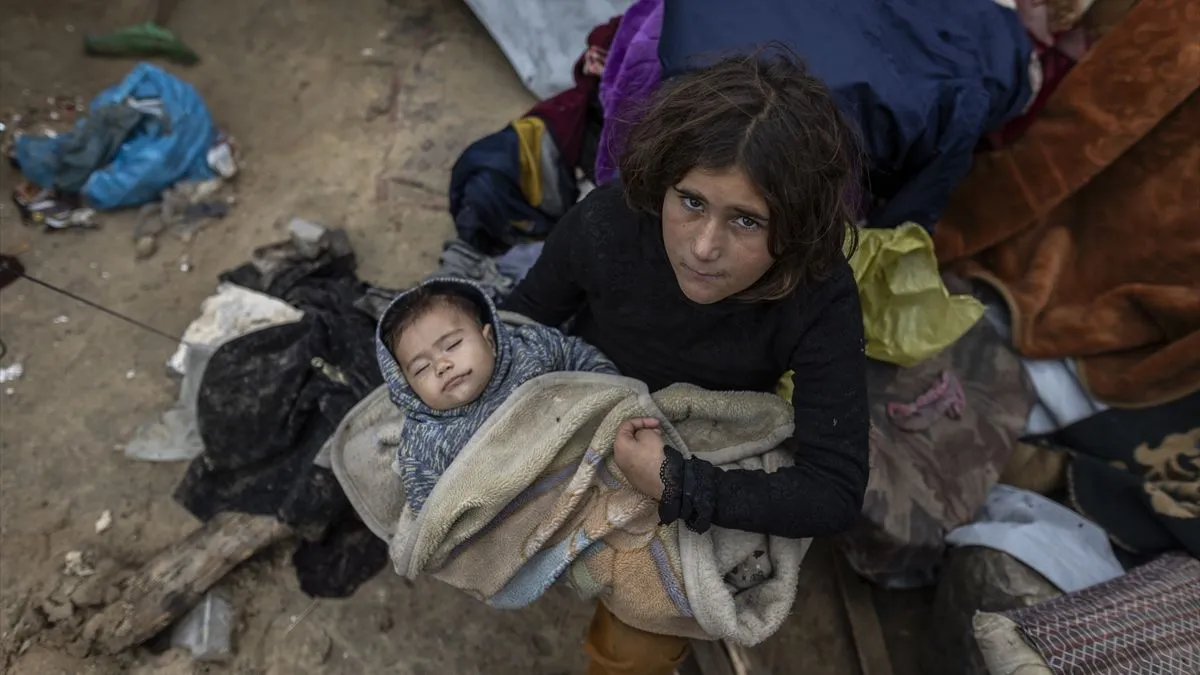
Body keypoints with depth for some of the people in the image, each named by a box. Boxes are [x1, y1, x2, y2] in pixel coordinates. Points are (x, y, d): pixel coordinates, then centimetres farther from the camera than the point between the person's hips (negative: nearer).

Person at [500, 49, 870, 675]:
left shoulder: (820, 299, -33)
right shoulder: (608, 221, -30)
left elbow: (836, 493, -31)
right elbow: (522, 321, -9)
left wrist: (678, 487, -39)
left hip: (705, 466, -1)